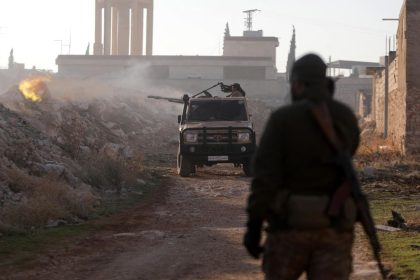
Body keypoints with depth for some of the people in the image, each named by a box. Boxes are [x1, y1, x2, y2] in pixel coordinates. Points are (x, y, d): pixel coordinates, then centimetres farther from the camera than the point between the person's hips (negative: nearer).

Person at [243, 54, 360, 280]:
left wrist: (254, 225, -13)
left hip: (292, 224, -2)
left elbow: (265, 174, -14)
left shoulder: (283, 118, -7)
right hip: (334, 227, 2)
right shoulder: (347, 119, 7)